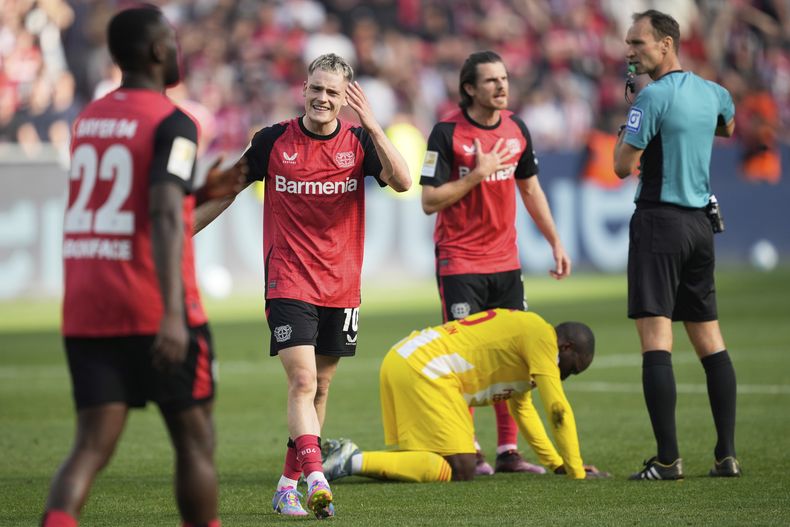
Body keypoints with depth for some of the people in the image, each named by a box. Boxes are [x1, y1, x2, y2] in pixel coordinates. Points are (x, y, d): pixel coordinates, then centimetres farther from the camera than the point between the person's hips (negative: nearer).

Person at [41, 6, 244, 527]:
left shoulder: (87, 119, 15)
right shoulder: (172, 123, -8)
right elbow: (165, 219, -22)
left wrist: (201, 193, 32)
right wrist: (173, 315, -29)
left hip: (86, 312, 6)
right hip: (153, 314, -6)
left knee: (93, 446, -1)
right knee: (195, 440, 10)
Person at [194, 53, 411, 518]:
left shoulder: (359, 141, 0)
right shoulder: (274, 141, -3)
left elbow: (402, 182, -16)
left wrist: (372, 125, -24)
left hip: (342, 286, 3)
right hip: (288, 283, -3)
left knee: (320, 388, 10)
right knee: (302, 381, -17)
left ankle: (288, 483, 21)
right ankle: (315, 478, -26)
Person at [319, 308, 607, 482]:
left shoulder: (522, 332, 27)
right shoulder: (542, 336, -3)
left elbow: (522, 408, 36)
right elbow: (558, 410, -7)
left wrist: (557, 463, 33)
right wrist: (576, 473, 0)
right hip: (424, 371, -11)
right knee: (461, 471, -13)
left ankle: (347, 454, 5)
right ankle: (355, 462, -18)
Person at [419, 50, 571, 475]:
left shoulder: (516, 129, 6)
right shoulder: (447, 132, -12)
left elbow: (530, 189, 17)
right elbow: (430, 201, -14)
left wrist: (555, 242, 15)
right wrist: (478, 174, -20)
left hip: (505, 260, 6)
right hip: (459, 261, -6)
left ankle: (508, 450, 10)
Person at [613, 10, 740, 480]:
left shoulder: (653, 96, -13)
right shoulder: (712, 93, 10)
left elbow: (623, 166, -13)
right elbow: (727, 127, 34)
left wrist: (625, 132, 5)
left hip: (660, 220, -8)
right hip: (700, 223, 8)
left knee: (656, 342, -9)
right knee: (710, 340, 11)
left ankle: (668, 459, -15)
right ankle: (728, 454, 9)